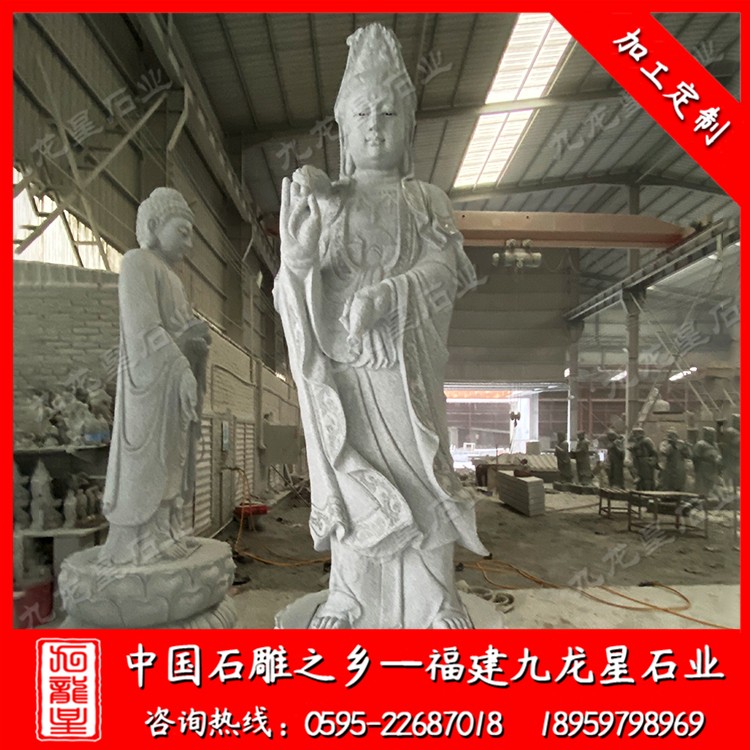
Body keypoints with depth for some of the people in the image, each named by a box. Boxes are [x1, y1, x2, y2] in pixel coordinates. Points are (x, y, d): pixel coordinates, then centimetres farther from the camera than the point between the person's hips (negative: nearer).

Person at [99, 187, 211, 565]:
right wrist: (182, 370, -23)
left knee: (169, 460, 8)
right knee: (147, 462, -7)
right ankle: (138, 544, -1)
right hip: (153, 380, -9)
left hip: (173, 379, 9)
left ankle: (163, 535, 14)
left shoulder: (168, 274, 23)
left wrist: (197, 332, 2)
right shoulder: (138, 261, -5)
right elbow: (145, 328, -16)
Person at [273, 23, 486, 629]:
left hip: (404, 360, 0)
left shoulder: (426, 200, 13)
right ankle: (352, 600, 15)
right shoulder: (323, 200, 13)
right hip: (339, 360, 0)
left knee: (415, 479, -1)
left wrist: (385, 296, -18)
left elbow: (445, 268, -3)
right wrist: (298, 256, -21)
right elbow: (294, 287, 1)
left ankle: (433, 606, 11)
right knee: (352, 481, 1)